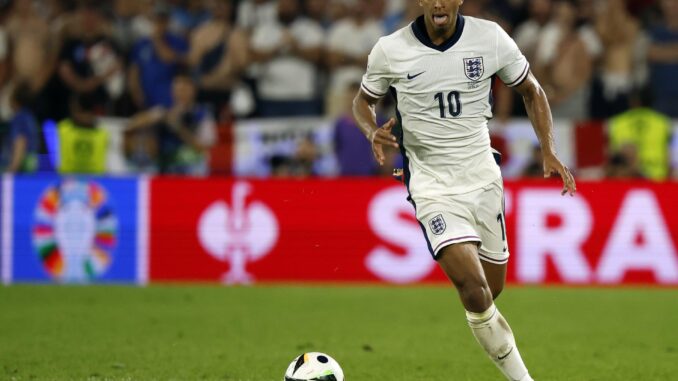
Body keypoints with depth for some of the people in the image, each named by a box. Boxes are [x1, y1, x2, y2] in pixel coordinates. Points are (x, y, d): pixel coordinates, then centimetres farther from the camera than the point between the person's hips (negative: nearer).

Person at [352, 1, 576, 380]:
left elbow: (531, 90, 9)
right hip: (433, 187, -3)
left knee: (493, 288, 11)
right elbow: (363, 100, 9)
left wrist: (549, 151, -2)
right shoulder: (391, 50, -9)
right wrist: (373, 132, -13)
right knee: (475, 291, -20)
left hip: (483, 177, 3)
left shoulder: (490, 38, -6)